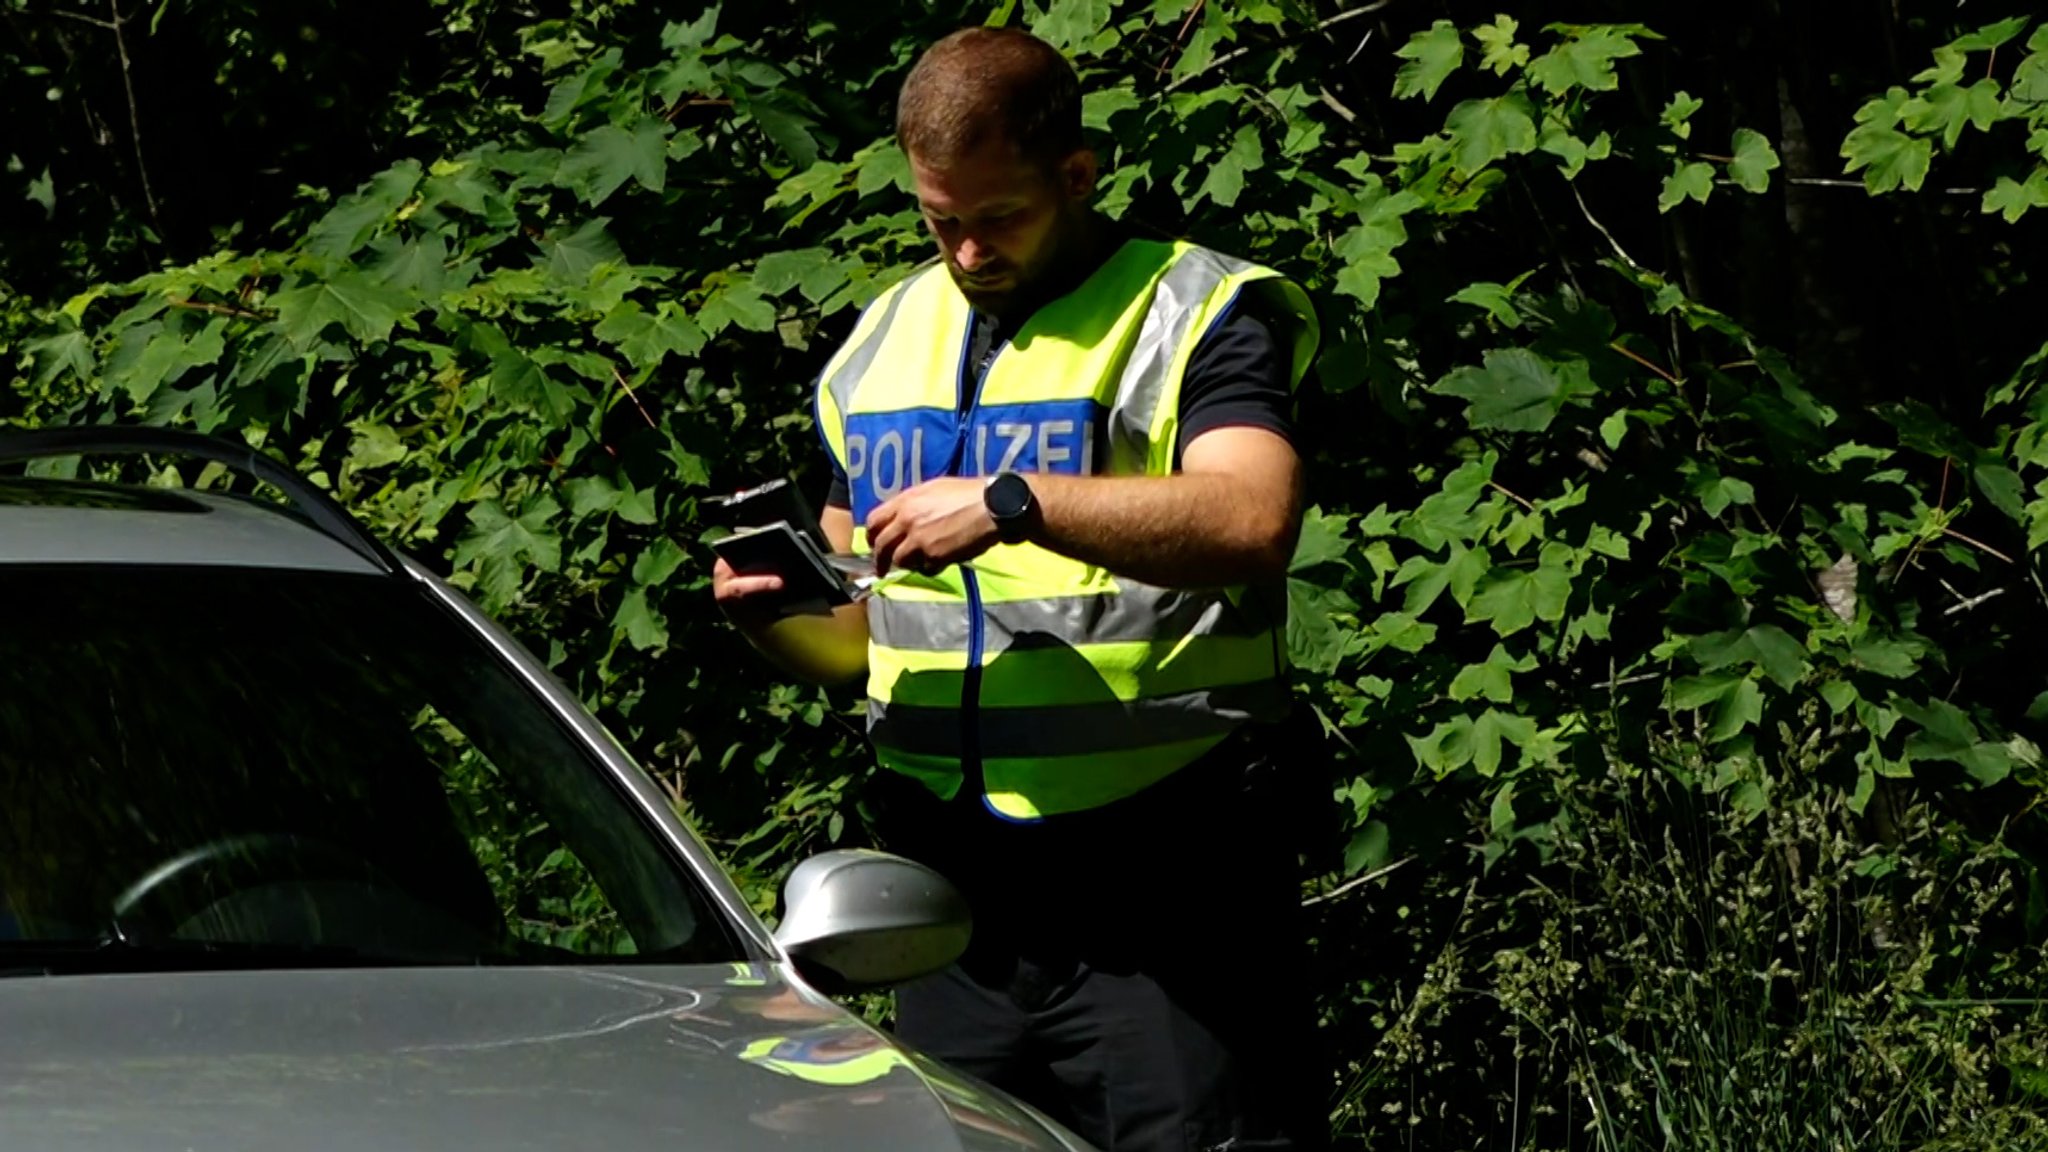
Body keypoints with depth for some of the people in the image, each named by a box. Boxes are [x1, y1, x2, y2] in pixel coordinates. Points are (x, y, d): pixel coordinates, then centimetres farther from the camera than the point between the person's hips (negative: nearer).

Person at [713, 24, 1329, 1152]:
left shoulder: (1200, 314, -1)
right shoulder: (882, 345, 18)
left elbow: (1251, 522, -21)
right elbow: (855, 634, 24)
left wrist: (1012, 503, -26)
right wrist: (776, 614, 0)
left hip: (1163, 896, -6)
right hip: (955, 894, 6)